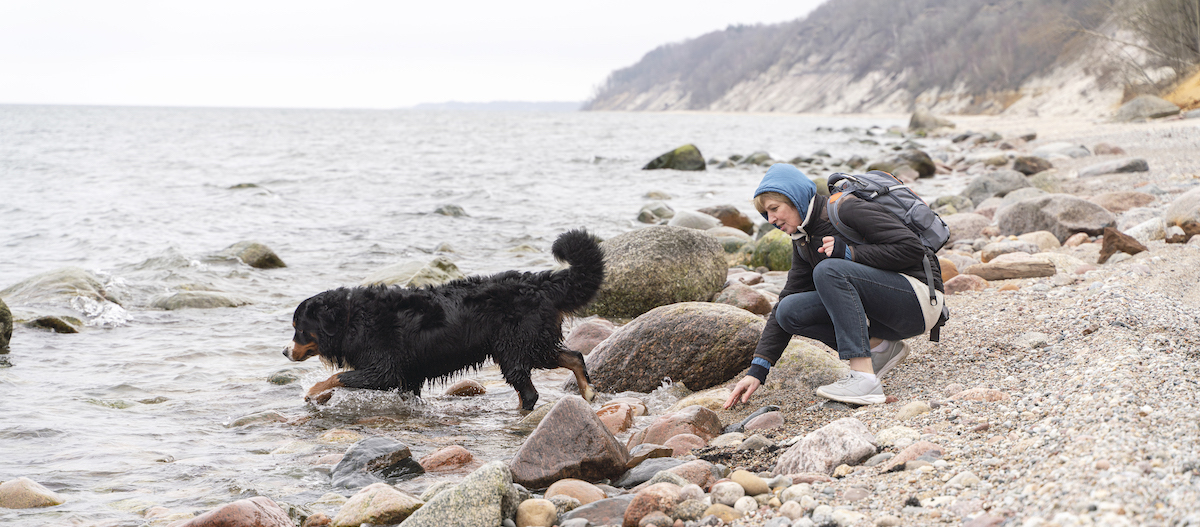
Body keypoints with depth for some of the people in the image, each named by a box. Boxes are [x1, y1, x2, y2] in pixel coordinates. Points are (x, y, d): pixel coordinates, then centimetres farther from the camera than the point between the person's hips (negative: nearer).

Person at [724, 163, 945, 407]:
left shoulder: (848, 210, -15)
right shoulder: (804, 241, 9)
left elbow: (913, 248, -20)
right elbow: (787, 298, 8)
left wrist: (849, 252, -22)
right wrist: (757, 370, 0)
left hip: (917, 299, -8)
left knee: (828, 270, -29)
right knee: (789, 311, -8)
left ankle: (864, 379, -35)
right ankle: (880, 348, -1)